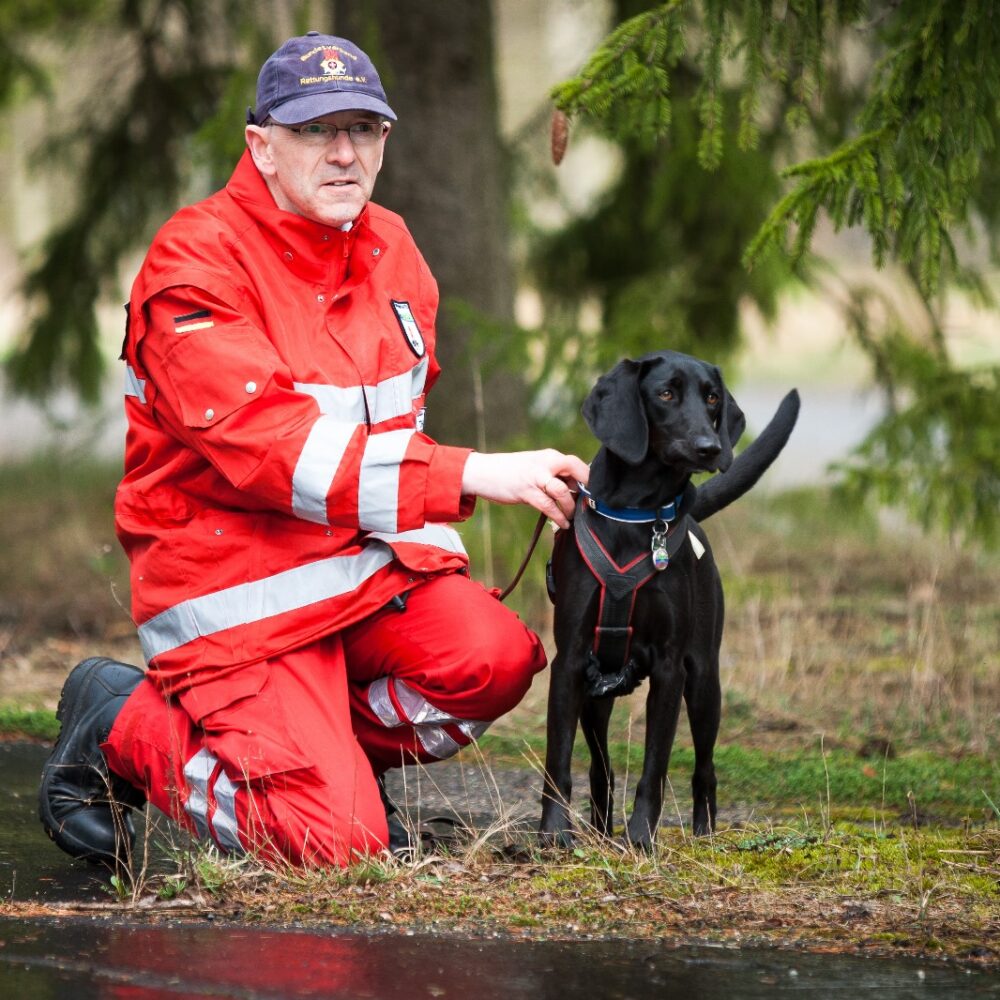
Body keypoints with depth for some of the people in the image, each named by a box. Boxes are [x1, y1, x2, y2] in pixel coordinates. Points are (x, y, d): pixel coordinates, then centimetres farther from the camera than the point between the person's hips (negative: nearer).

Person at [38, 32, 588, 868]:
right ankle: (125, 724, 9)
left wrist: (423, 538, 9)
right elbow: (271, 446, -28)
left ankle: (331, 745, 7)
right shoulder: (198, 263, -16)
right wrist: (471, 476, -35)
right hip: (237, 591, -7)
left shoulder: (391, 249, 9)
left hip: (368, 560, 7)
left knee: (494, 656, -23)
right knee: (334, 842, -17)